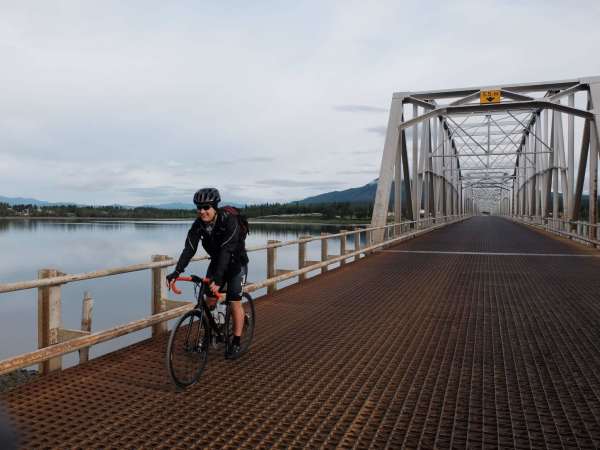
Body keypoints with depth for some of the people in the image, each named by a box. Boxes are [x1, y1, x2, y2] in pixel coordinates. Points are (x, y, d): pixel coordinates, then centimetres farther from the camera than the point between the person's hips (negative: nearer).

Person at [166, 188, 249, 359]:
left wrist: (218, 278, -49)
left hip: (236, 263, -5)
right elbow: (189, 249, -23)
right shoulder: (198, 224, -16)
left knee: (234, 302, -7)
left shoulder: (229, 221, -31)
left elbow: (226, 251, -40)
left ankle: (236, 343, 5)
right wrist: (176, 272, -36)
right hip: (216, 261, 5)